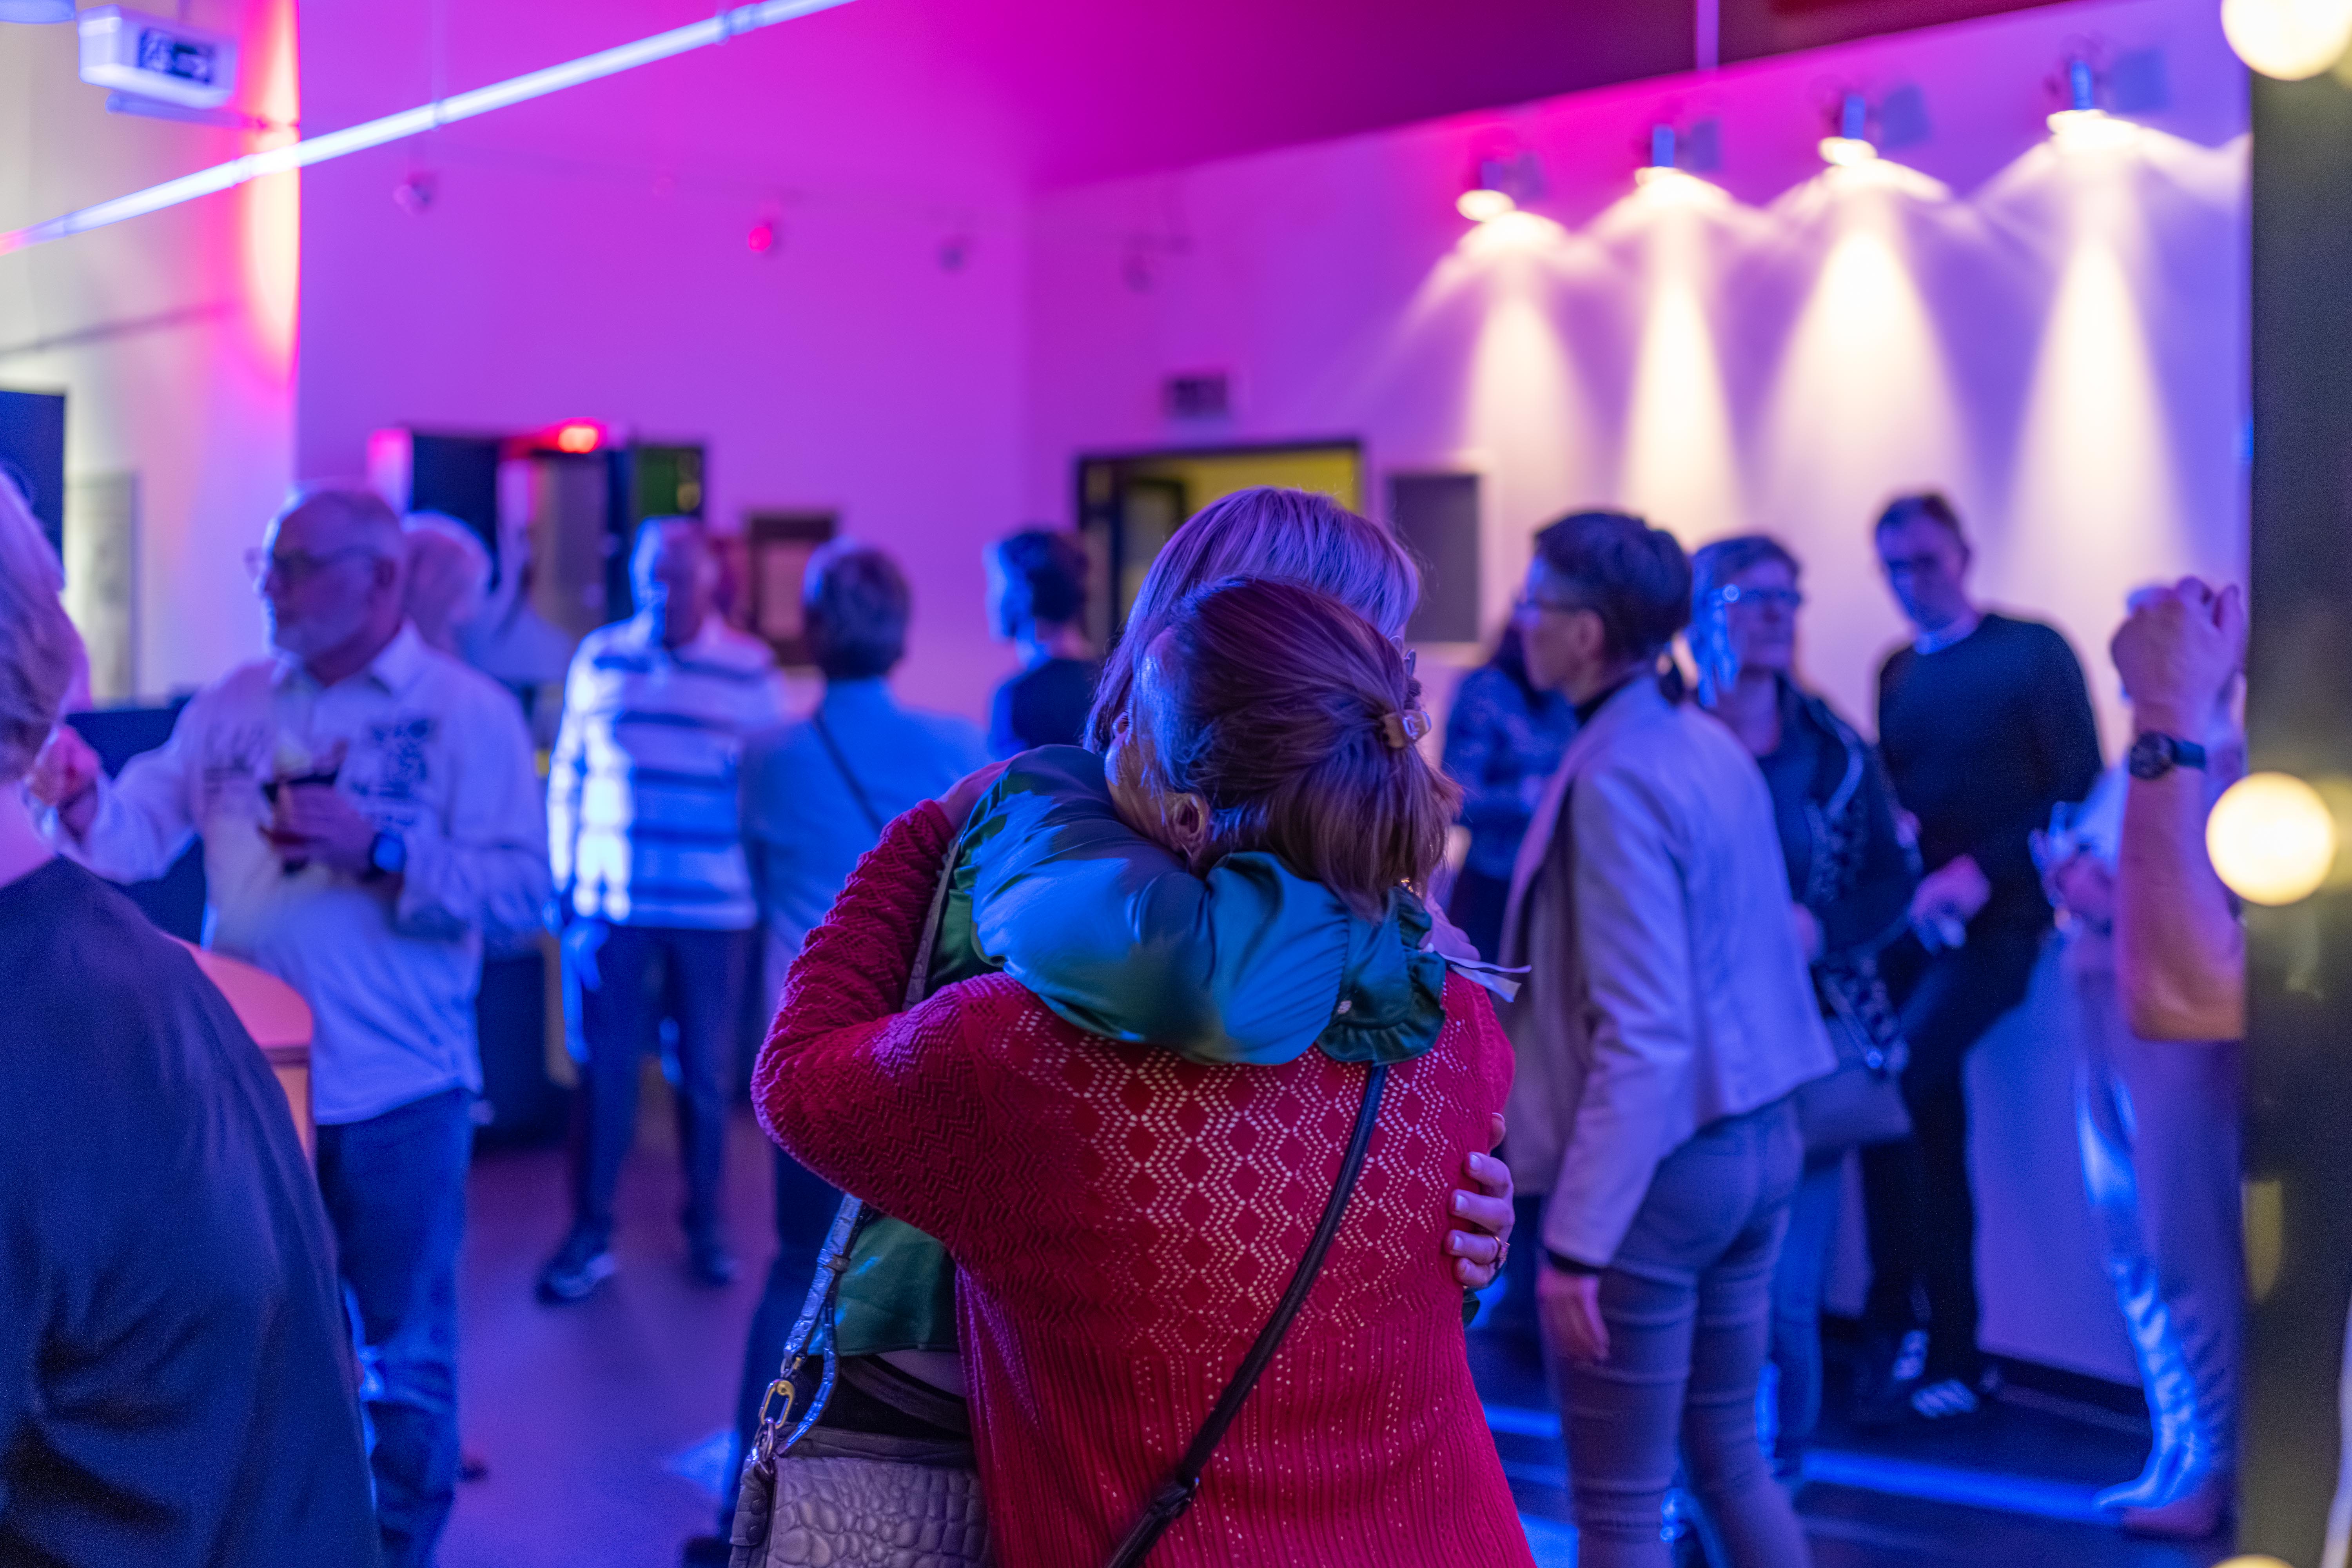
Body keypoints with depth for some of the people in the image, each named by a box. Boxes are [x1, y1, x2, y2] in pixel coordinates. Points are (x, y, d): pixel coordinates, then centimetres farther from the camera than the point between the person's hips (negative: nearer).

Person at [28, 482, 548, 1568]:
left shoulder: (469, 712, -8)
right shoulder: (232, 706, 7)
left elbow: (523, 887, -14)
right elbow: (142, 831, 0)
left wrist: (378, 851, -24)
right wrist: (81, 797, -21)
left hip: (395, 1091, -4)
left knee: (403, 1339, 8)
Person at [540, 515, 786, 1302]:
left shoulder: (751, 670, -1)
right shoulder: (600, 658, 4)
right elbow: (567, 776, 9)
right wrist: (565, 881, 5)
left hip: (715, 912, -1)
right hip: (612, 906, 1)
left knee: (706, 1074, 9)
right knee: (604, 1069, 4)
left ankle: (705, 1225, 24)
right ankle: (590, 1236, 14)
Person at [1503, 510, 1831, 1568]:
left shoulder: (1616, 778, -20)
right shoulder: (1711, 743, 7)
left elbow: (1641, 1038, -24)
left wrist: (1577, 1240, -23)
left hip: (1657, 1168, -9)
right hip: (1756, 1139, 9)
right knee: (1729, 1456, 20)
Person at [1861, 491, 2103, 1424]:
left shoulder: (2032, 652, -3)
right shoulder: (1898, 674, 14)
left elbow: (2080, 791, -7)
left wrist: (1982, 870, -16)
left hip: (1997, 923, -6)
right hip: (1917, 924, 6)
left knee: (1890, 1090, -22)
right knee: (1933, 1131, 4)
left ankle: (1891, 1327, -11)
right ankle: (1954, 1359, 13)